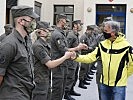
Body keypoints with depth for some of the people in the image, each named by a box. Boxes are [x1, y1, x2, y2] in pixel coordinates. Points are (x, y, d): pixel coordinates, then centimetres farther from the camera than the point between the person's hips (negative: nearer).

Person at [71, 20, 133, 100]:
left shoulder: (125, 46, -13)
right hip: (104, 83, 5)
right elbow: (90, 57, -1)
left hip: (119, 84, -5)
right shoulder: (102, 44, 1)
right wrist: (76, 57, -13)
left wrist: (124, 75, 2)